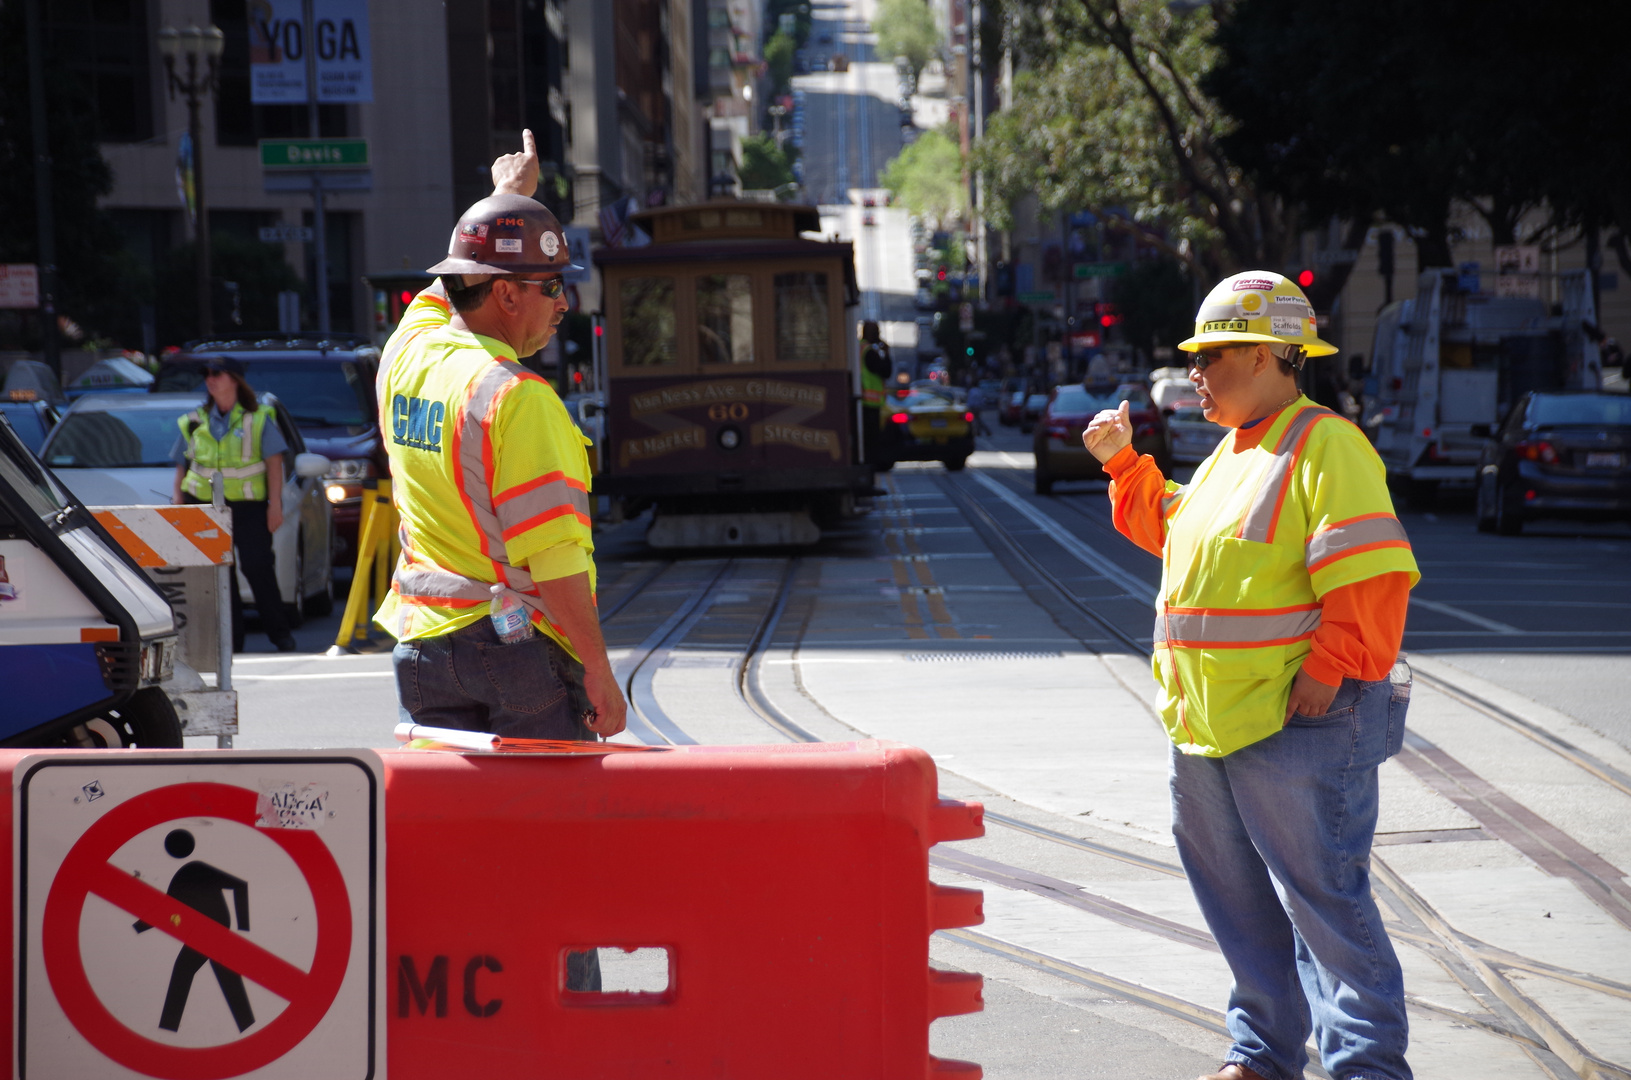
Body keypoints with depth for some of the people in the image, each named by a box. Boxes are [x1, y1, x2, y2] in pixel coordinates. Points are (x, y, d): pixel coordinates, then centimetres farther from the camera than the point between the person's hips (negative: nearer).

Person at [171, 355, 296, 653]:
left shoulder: (258, 418, 5)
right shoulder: (195, 422, 13)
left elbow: (274, 462, 2)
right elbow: (181, 468, 16)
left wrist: (275, 504, -6)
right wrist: (177, 504, 6)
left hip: (249, 507, -3)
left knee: (258, 569, -8)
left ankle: (280, 634, 3)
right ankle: (231, 641, 5)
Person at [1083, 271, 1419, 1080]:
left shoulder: (1325, 446, -12)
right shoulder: (1230, 454, 17)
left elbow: (1373, 577, -19)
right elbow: (1168, 528, 34)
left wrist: (1326, 677, -21)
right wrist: (1123, 464, 21)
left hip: (1299, 724, -9)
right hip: (1209, 728, 9)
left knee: (1322, 896, -9)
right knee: (1238, 899, 15)